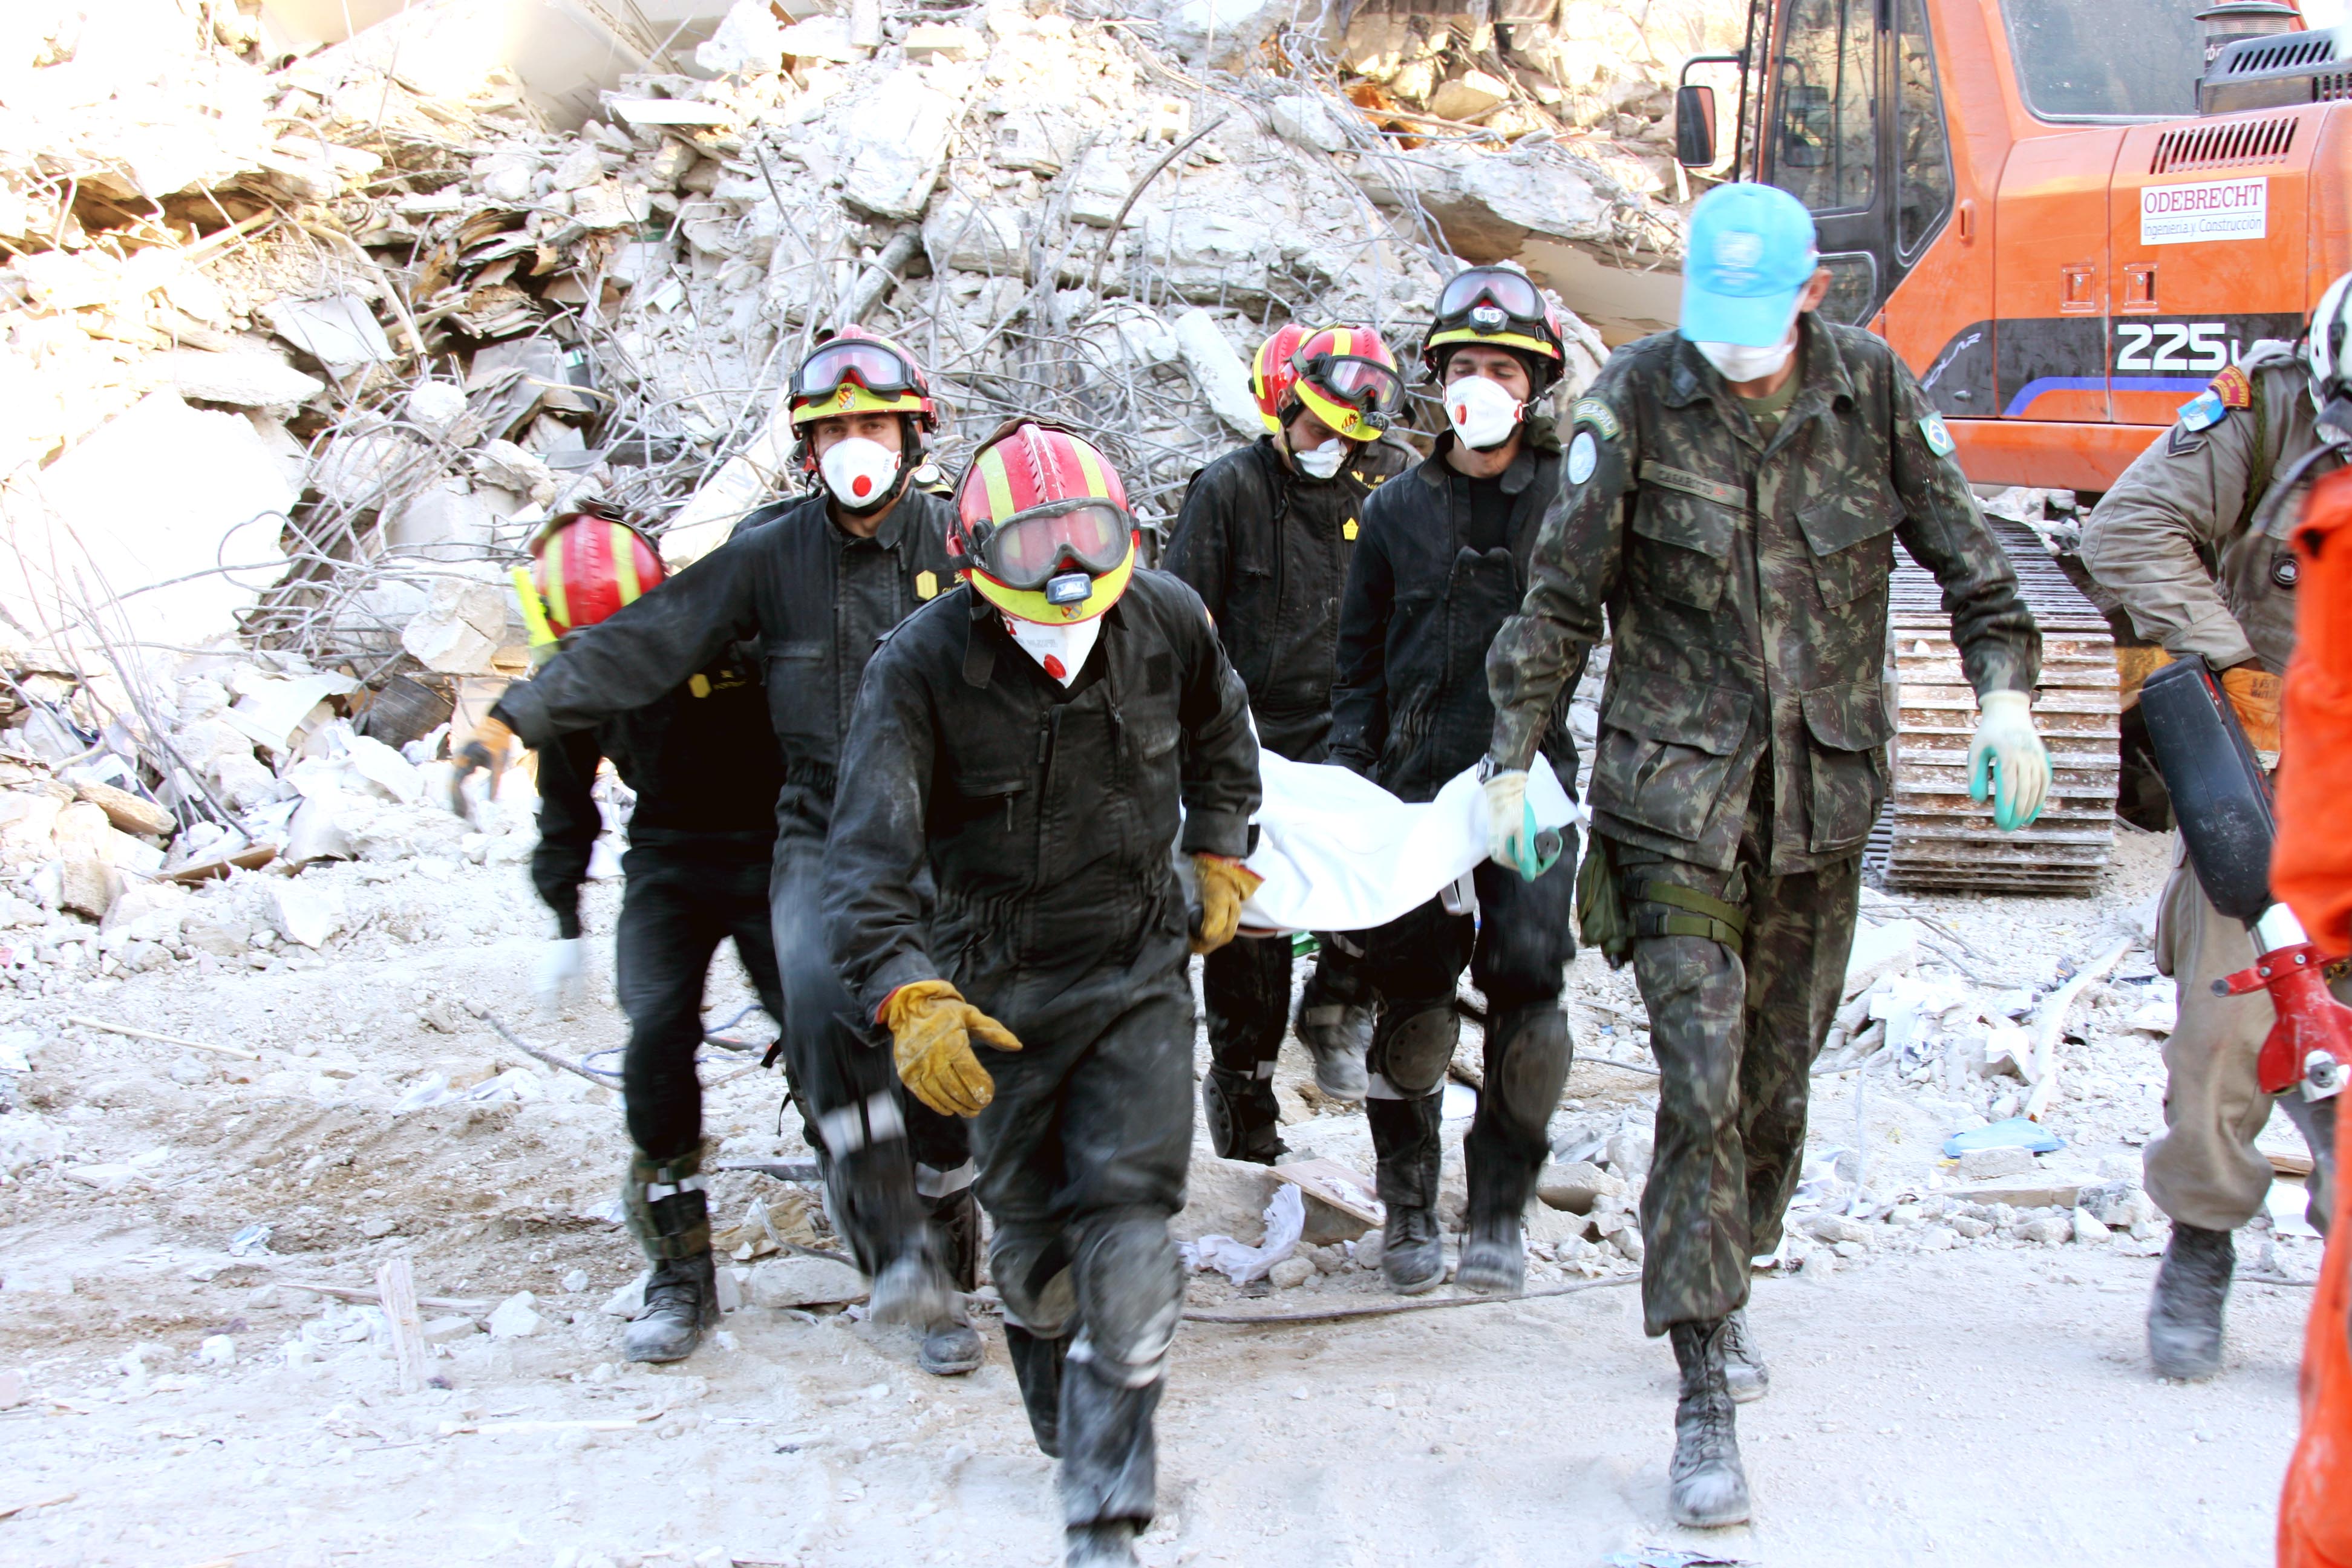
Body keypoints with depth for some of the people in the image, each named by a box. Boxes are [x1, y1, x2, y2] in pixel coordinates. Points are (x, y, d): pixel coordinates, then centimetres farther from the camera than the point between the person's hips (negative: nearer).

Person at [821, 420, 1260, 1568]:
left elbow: (1219, 737, 15)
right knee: (1030, 1227, 11)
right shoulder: (922, 664, -21)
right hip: (999, 986, -1)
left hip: (1139, 968, 1)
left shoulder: (1168, 623, -10)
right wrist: (908, 997, -41)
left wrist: (1218, 852, 12)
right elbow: (869, 852, -28)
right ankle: (1065, 1424, 39)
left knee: (1129, 1224, -11)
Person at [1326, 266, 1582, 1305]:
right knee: (1411, 993, 0)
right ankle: (1408, 1206, 16)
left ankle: (1500, 1213, 1)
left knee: (1527, 979, -11)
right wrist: (1350, 782, 6)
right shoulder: (1397, 510, 11)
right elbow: (1360, 660, 15)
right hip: (1418, 782, 2)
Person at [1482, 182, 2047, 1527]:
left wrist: (2006, 687, -5)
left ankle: (1727, 1281, 37)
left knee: (1781, 1065, 12)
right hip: (1677, 786, -3)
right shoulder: (1637, 398, -7)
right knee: (1701, 1078, -12)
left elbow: (1963, 550, 8)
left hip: (1827, 785, 3)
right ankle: (1706, 1401, -9)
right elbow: (1563, 595, -2)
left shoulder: (1871, 387, -1)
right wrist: (1515, 757, -3)